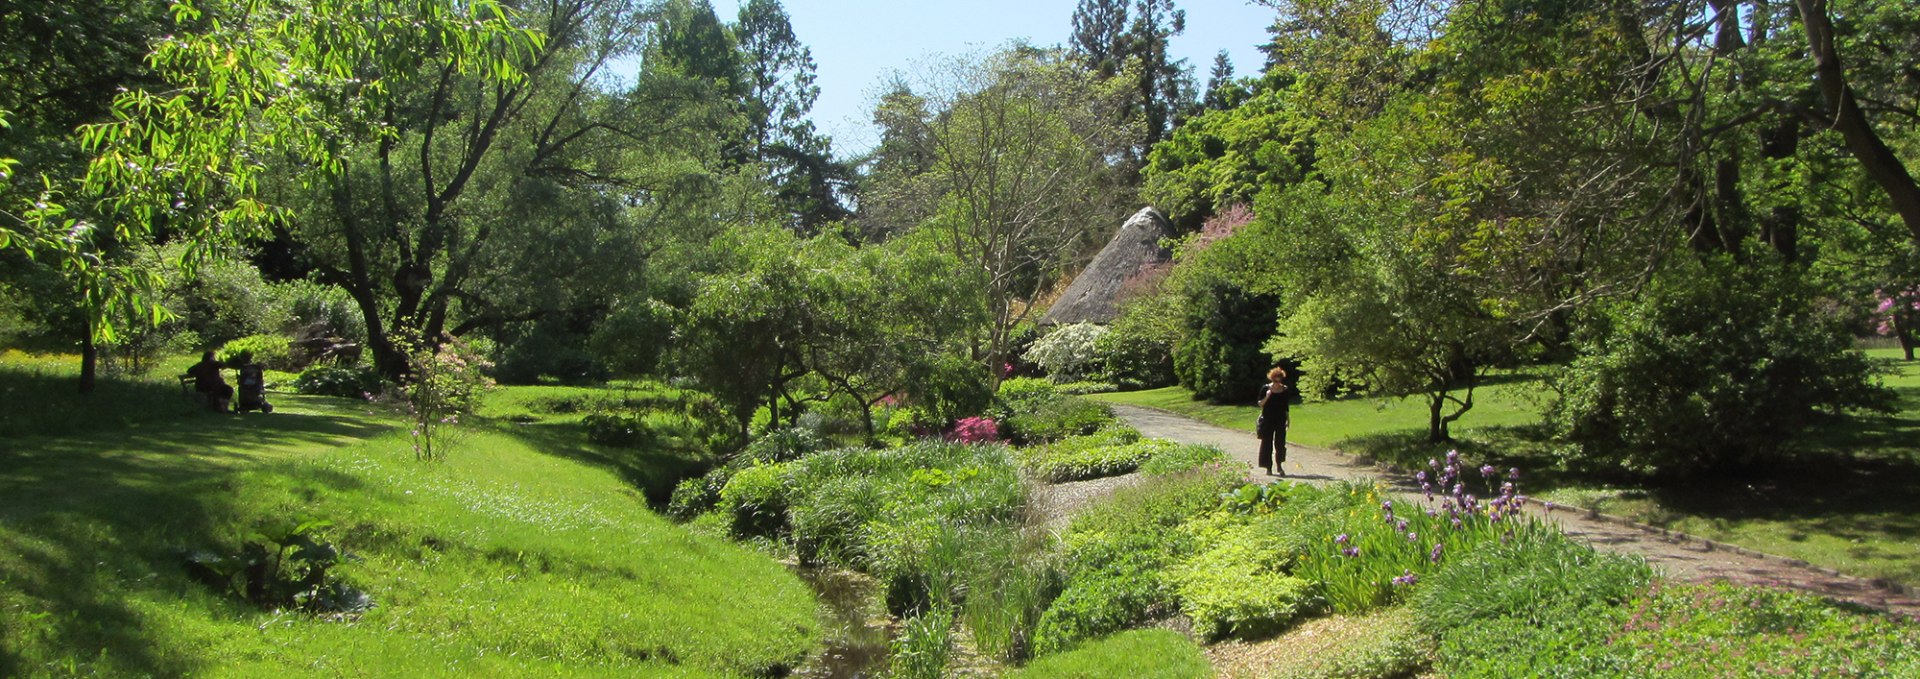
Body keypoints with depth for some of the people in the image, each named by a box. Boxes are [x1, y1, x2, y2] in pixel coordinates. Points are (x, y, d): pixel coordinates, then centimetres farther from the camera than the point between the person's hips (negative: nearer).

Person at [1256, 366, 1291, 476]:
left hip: (1280, 420, 2)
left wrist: (1287, 420, 10)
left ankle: (1279, 465, 12)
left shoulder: (1285, 390, 4)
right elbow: (1260, 404, -1)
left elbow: (1286, 406, 12)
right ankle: (1268, 467, 8)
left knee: (1280, 443, -1)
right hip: (1267, 420, -1)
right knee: (1267, 443, 1)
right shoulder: (1265, 388, -3)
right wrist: (1266, 397, -19)